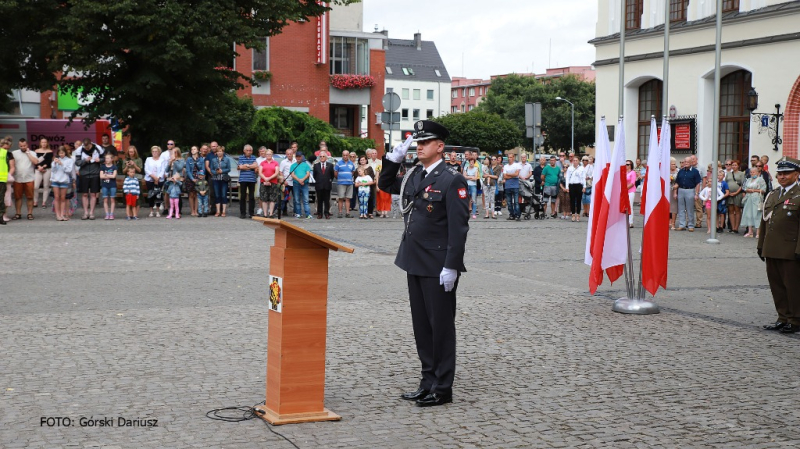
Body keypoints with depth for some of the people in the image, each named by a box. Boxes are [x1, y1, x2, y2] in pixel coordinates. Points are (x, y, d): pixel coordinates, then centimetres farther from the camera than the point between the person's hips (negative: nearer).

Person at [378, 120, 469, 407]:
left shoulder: (452, 180, -12)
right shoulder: (414, 175, 10)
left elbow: (459, 227, -16)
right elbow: (385, 185, 26)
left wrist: (451, 267, -20)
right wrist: (395, 157, 10)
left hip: (438, 266, -8)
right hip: (415, 263, 8)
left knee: (441, 326, 1)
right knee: (422, 326, 13)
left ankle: (442, 389, 10)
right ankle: (428, 383, 23)